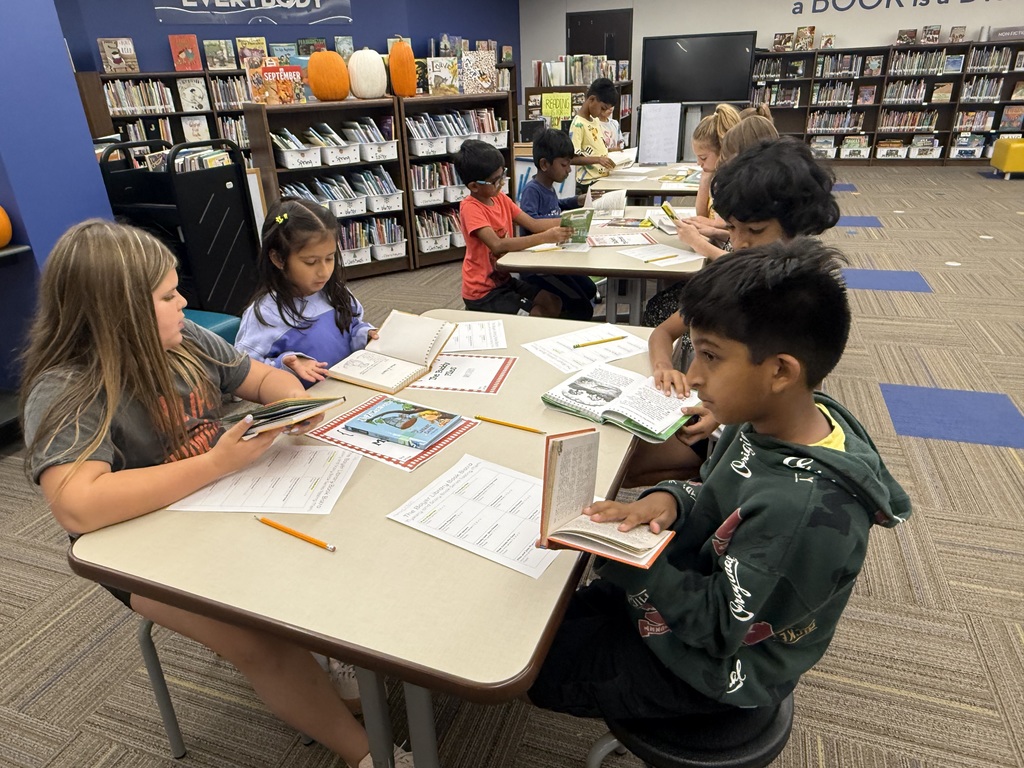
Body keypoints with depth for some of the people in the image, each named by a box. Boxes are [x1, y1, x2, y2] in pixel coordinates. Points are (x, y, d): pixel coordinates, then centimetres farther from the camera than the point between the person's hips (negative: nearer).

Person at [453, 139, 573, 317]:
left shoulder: (500, 198, 4)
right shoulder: (470, 208, -21)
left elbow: (533, 224, -2)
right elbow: (498, 245, -33)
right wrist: (545, 237, -37)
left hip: (504, 279, 8)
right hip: (482, 291, -8)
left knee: (554, 304, 5)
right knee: (538, 317, -15)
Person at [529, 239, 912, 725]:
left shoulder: (804, 510, -38)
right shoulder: (772, 420, -12)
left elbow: (719, 626, -27)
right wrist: (670, 498, -18)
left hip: (709, 670, -7)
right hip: (701, 588, 8)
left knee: (533, 665, 3)